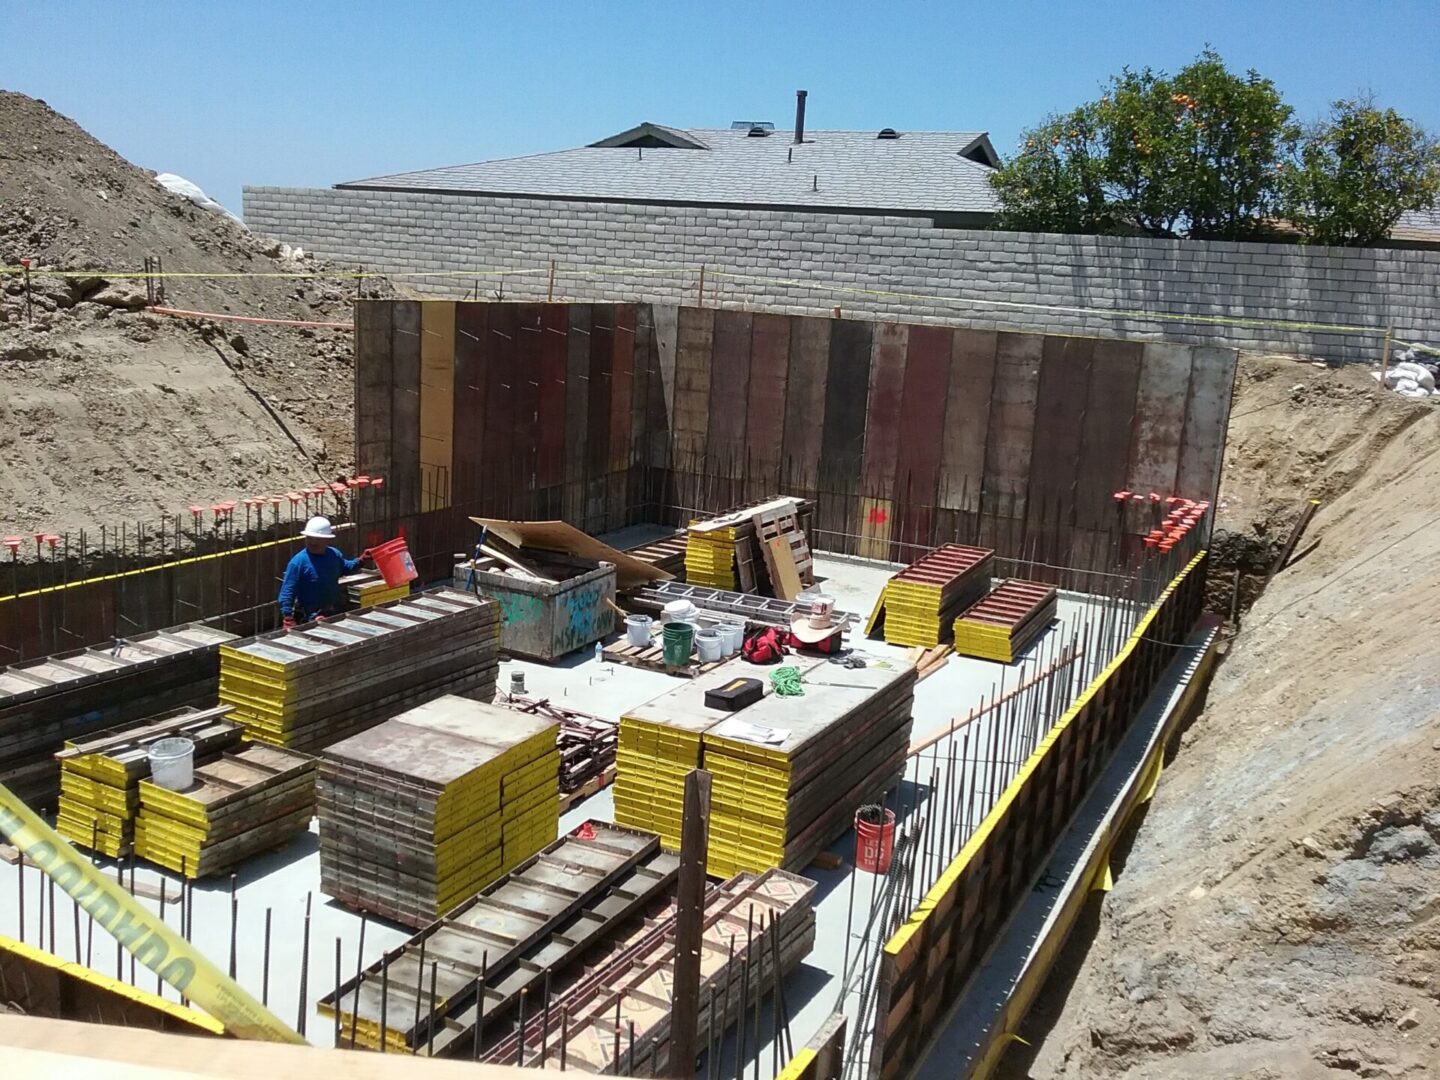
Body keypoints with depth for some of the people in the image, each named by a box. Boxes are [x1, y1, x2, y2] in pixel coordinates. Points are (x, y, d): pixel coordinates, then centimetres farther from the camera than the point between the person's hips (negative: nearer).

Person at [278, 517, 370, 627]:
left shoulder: (334, 554, -2)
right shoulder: (298, 562, -20)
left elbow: (345, 567, 22)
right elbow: (287, 592, -21)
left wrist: (361, 560, 5)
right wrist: (288, 619, -28)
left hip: (335, 613, 6)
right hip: (309, 618, -6)